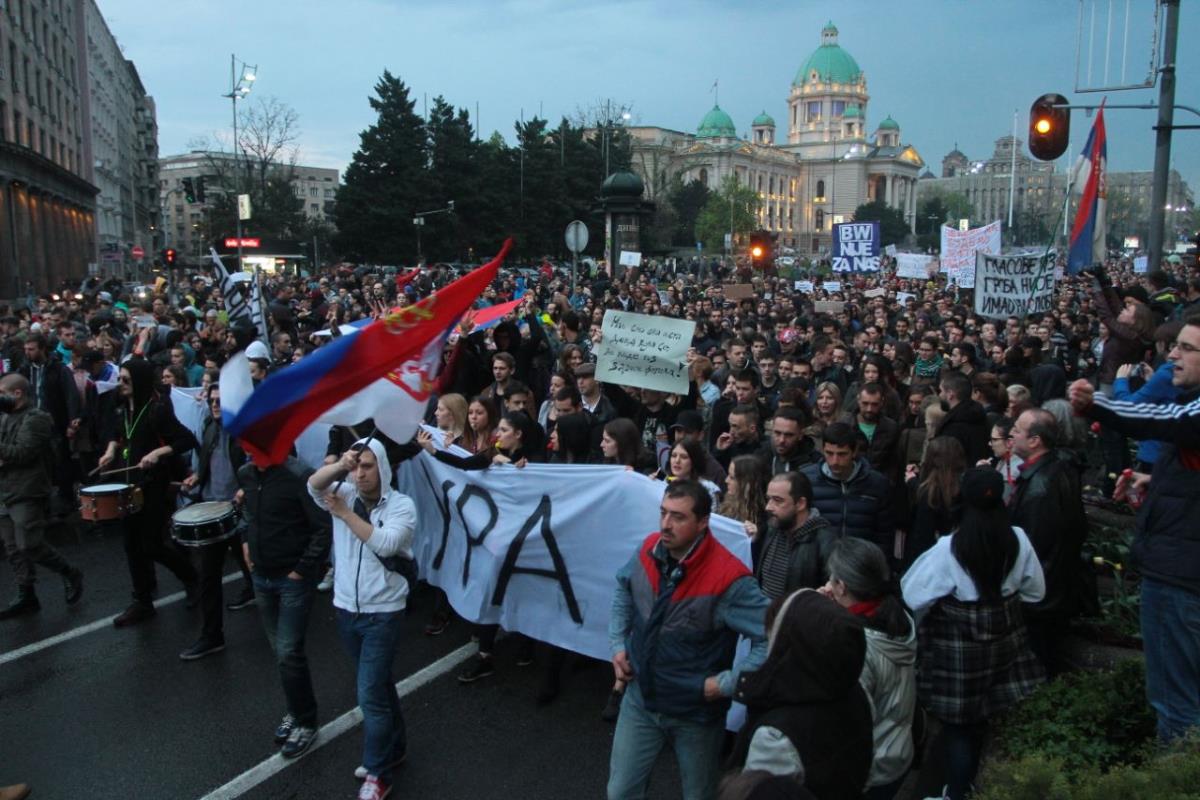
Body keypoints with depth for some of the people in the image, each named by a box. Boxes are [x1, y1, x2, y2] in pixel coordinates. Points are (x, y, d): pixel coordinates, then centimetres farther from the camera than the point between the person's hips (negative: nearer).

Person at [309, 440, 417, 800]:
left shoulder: (402, 505, -11)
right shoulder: (344, 493, 1)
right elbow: (314, 485, -19)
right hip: (346, 608, 5)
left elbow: (385, 543, -26)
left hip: (382, 612, -5)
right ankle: (393, 747, 39)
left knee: (369, 693, -5)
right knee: (378, 683, 20)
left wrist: (345, 513, -23)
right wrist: (339, 465, -38)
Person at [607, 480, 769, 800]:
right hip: (640, 699, 4)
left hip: (696, 712, -4)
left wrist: (727, 683, -24)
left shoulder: (727, 578, -29)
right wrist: (618, 644, 4)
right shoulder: (649, 551, -11)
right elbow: (624, 589, 11)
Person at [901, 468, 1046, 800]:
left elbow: (914, 596, -17)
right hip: (1005, 639, 5)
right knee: (981, 716, 22)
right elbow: (1035, 591, 4)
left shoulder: (949, 548, -23)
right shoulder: (1018, 540, -10)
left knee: (957, 722, 8)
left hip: (958, 648, -5)